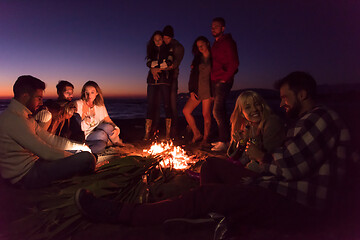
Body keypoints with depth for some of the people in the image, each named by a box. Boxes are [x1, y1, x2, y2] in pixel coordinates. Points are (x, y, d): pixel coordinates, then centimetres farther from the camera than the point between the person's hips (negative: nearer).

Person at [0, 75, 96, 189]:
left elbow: (49, 138, 13)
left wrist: (79, 146, 8)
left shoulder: (25, 116, 12)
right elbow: (45, 152, -25)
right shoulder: (13, 119, -23)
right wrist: (79, 159, -15)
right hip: (25, 176, -11)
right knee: (87, 158, -20)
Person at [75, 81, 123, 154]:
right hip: (83, 136, -4)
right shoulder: (78, 104, -7)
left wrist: (116, 128, -13)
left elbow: (108, 120, 7)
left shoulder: (100, 105, 8)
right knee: (101, 134, -34)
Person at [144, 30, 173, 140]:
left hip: (165, 79, -3)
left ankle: (168, 133, -4)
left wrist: (155, 65, 2)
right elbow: (149, 63, 6)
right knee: (151, 105, -3)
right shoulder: (152, 50, 22)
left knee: (167, 105, -6)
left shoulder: (169, 50, 11)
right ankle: (147, 133, -4)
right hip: (152, 80, 3)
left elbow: (169, 63, -6)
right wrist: (153, 71, -11)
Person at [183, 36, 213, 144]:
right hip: (197, 90, 5)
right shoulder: (197, 59, 14)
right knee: (186, 110, -2)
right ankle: (196, 134, 9)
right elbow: (192, 75, 10)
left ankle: (205, 137, 12)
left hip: (208, 90, -5)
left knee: (206, 114, -5)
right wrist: (191, 91, 0)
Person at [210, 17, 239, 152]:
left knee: (217, 111, -13)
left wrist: (225, 79, -14)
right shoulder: (216, 44, 19)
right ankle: (224, 139, 19)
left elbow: (234, 63, -14)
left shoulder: (228, 42, -7)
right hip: (216, 82, 9)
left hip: (223, 82, -9)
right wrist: (214, 79, 11)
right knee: (219, 111, 10)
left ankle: (223, 142, -7)